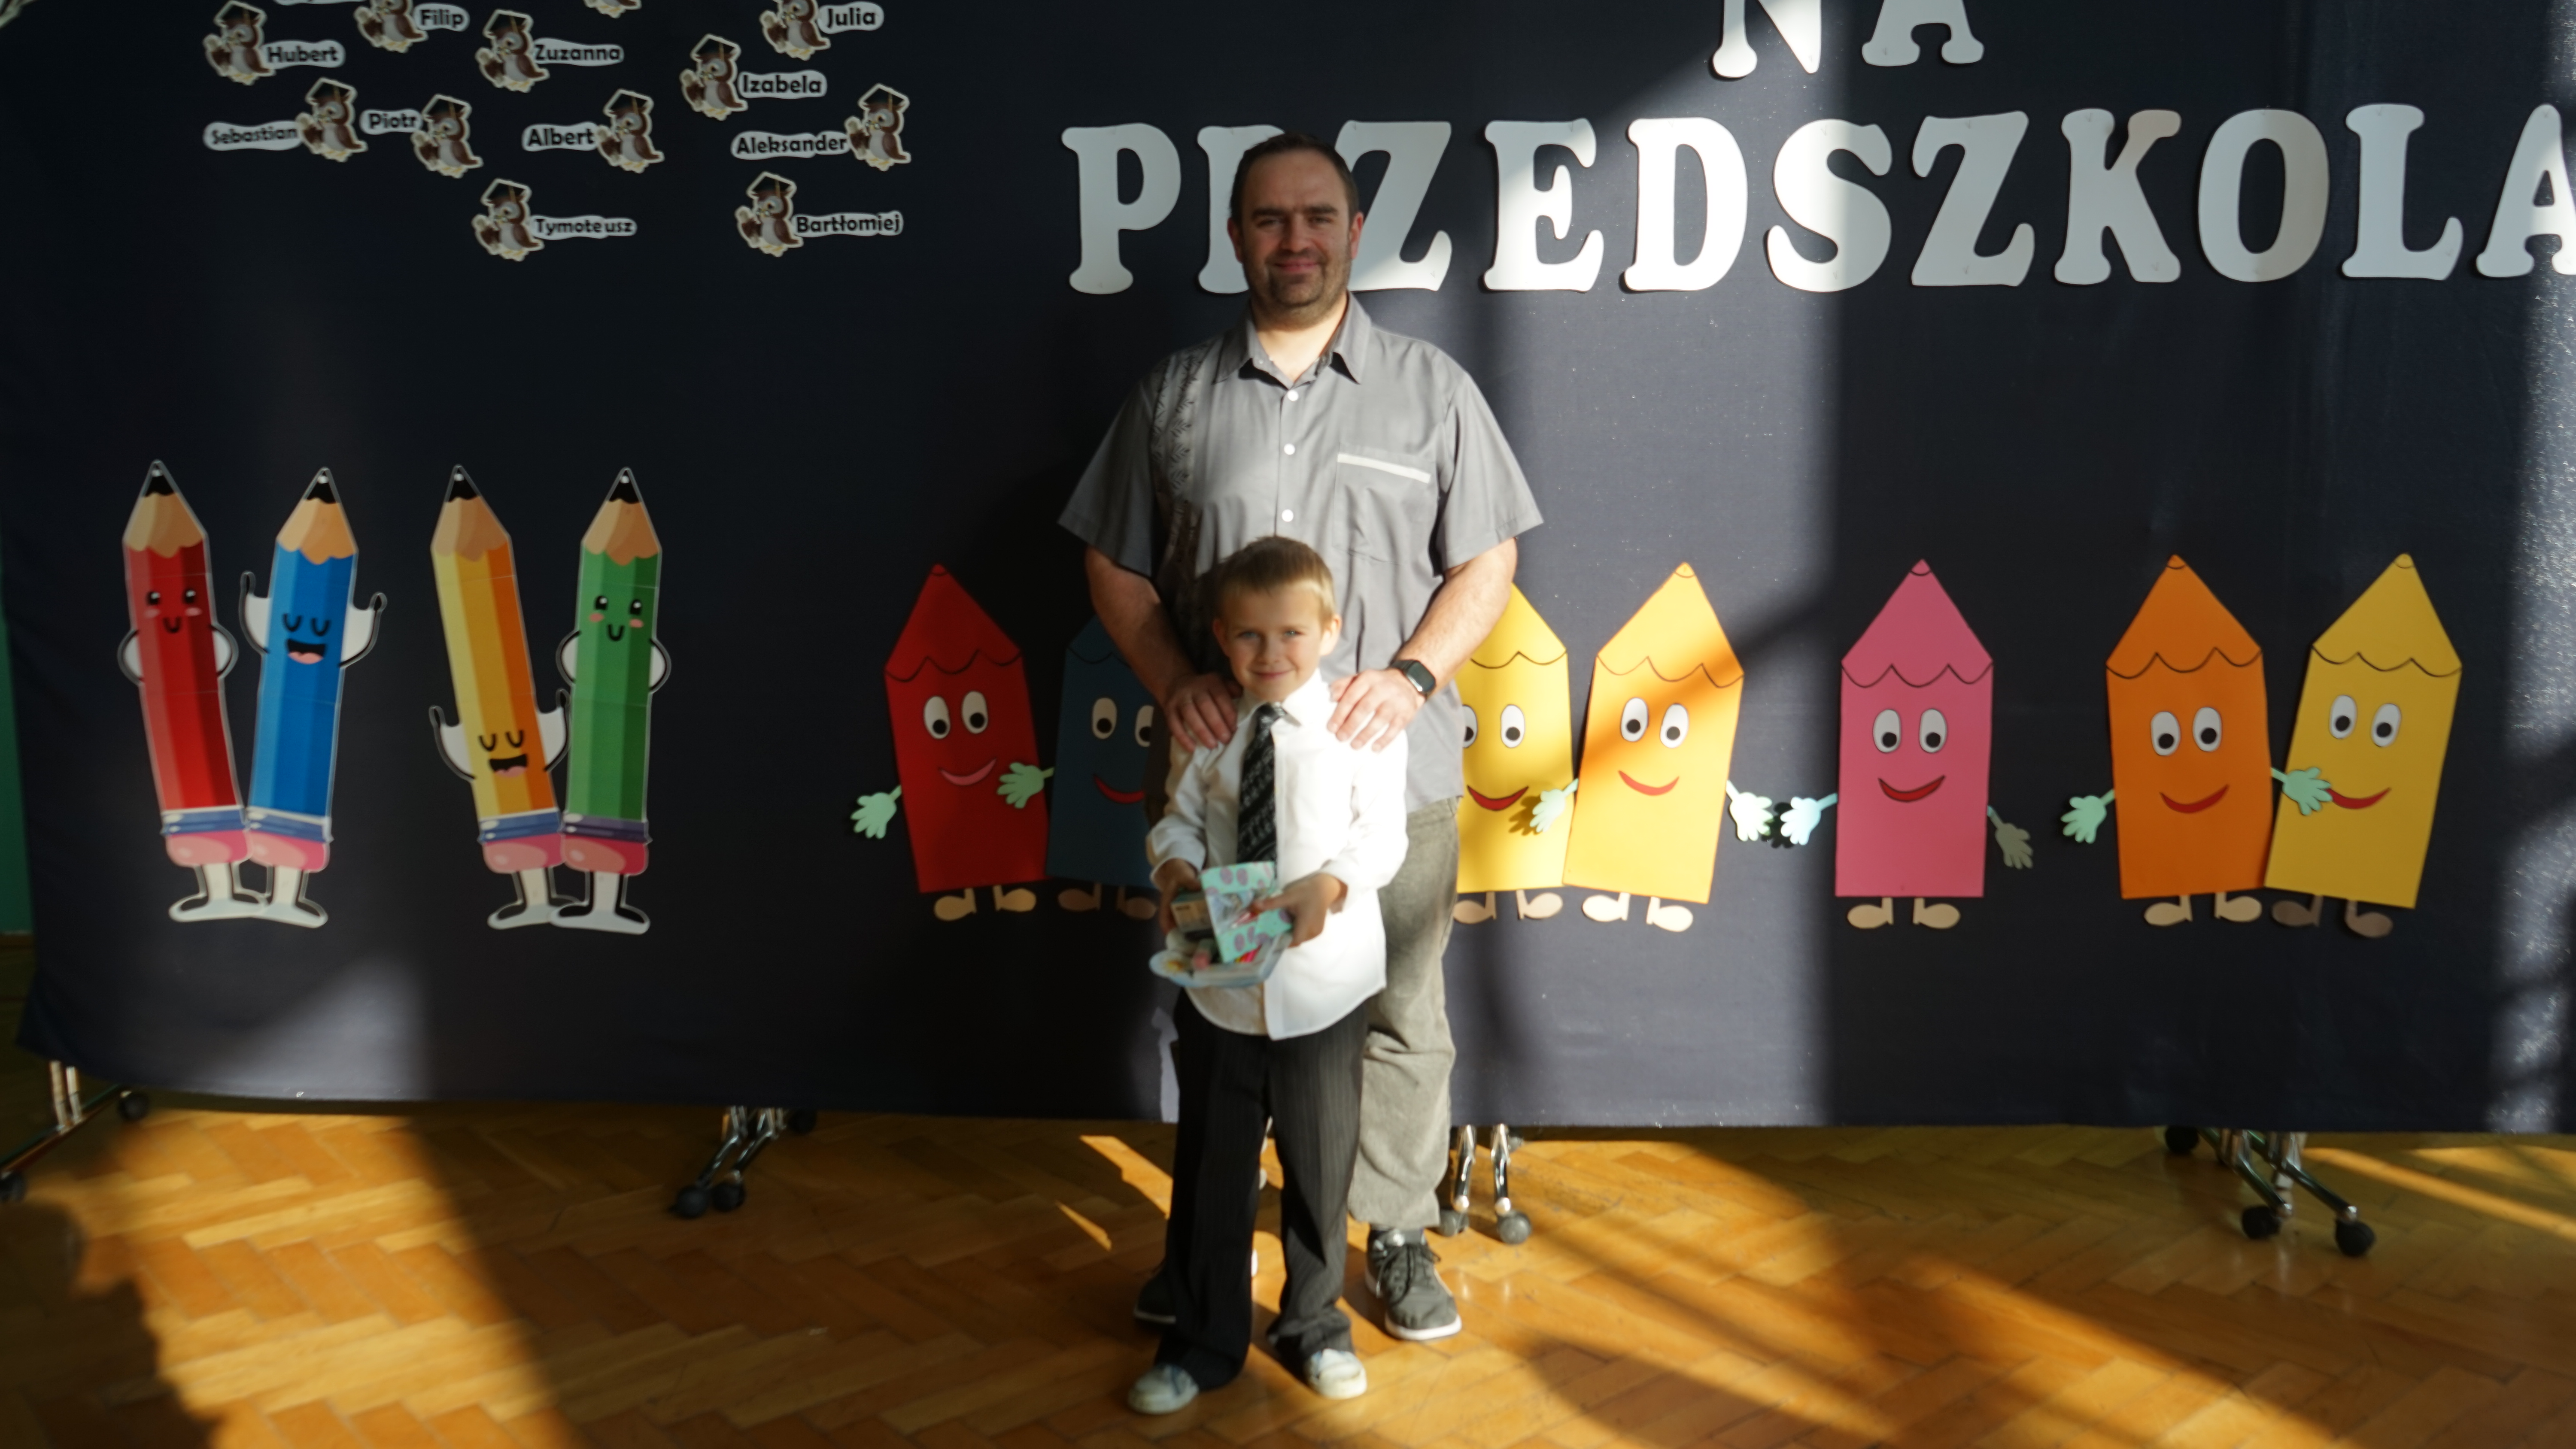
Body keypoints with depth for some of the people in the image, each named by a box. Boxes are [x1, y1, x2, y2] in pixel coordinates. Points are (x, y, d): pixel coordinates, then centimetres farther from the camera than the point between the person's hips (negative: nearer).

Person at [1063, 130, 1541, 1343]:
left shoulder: (1431, 389, 4)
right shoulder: (1176, 394, 7)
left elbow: (1486, 563, 4)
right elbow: (1117, 566, 8)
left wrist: (1411, 675, -12)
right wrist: (1175, 681, -9)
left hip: (1390, 766, -1)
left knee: (1400, 1014, 6)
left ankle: (1398, 1233, 25)